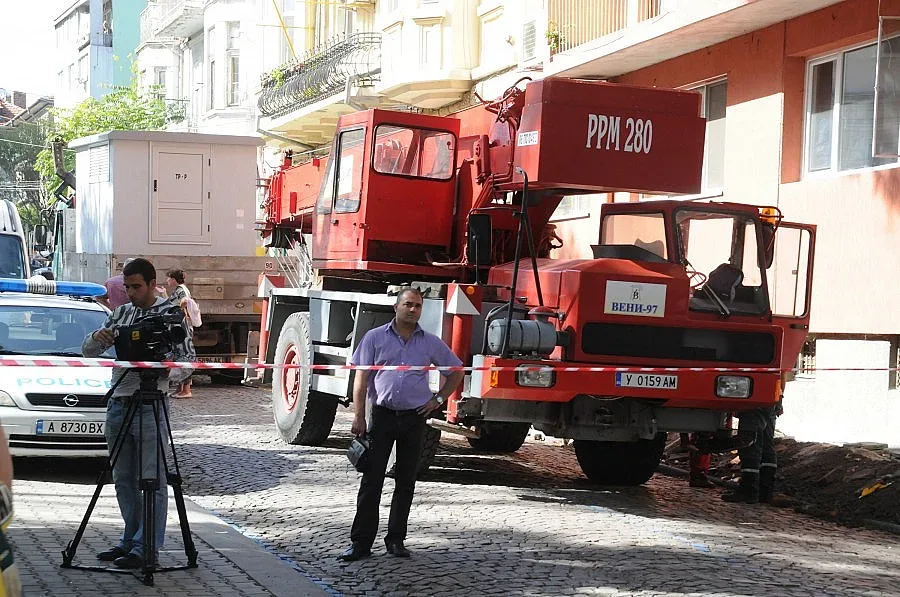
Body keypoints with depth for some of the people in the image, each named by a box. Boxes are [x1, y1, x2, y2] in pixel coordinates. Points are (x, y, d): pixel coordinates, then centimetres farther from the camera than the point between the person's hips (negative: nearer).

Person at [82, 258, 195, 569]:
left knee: (152, 481, -5)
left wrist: (168, 371, -22)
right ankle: (130, 541, 20)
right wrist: (97, 338, -10)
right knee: (123, 480, 11)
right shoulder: (120, 313, 15)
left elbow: (188, 359, -1)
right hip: (118, 403, 6)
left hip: (150, 406, -6)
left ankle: (146, 547, -3)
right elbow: (88, 351, 13)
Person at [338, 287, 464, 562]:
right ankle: (361, 542, -2)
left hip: (415, 418, 2)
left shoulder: (431, 343, 7)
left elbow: (455, 370, 18)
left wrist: (439, 399, 7)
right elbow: (361, 377, 0)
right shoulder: (375, 338, 2)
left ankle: (396, 539, 16)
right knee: (371, 480, -4)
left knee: (406, 482, 7)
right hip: (382, 415, -2)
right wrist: (359, 416, -7)